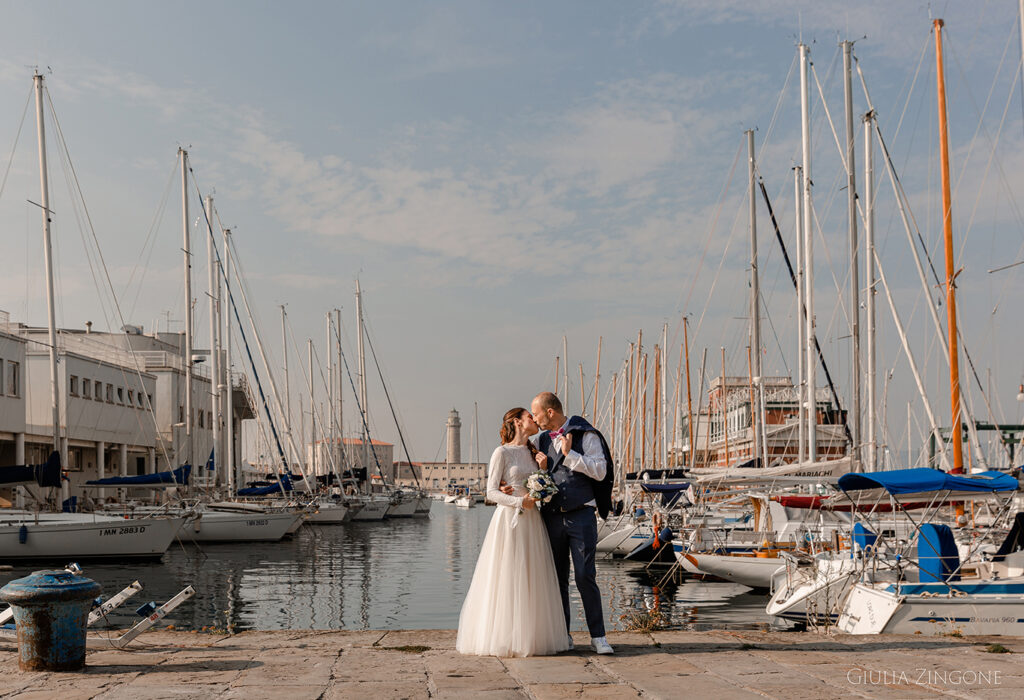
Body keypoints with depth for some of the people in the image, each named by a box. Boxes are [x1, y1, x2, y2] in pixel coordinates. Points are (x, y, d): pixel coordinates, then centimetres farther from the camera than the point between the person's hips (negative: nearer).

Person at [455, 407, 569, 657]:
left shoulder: (534, 452, 15)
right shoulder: (502, 452, -4)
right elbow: (492, 492, -8)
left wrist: (544, 469, -1)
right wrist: (519, 501, -18)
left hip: (532, 523, 6)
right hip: (509, 520, -6)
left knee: (531, 579, 5)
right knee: (506, 579, -5)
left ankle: (530, 637, 11)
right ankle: (503, 639, 1)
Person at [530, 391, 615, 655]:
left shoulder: (586, 435, -2)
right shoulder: (542, 440, 14)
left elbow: (600, 472, -9)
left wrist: (570, 454, -14)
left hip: (581, 515, -5)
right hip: (552, 516, 5)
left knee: (585, 577, -8)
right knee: (557, 579, 6)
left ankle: (598, 636, -1)